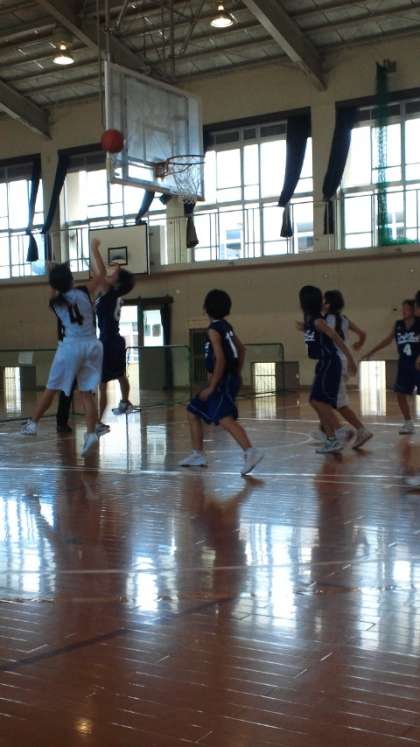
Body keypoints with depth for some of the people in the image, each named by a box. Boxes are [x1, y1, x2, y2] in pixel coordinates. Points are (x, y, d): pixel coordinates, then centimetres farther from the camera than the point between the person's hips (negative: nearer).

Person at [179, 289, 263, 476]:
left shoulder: (213, 329, -14)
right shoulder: (225, 326, 13)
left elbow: (220, 360, -22)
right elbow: (241, 350, 19)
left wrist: (211, 387, -19)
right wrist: (237, 376, 22)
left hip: (222, 381, -10)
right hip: (229, 379, 10)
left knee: (224, 419, -25)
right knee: (193, 412, 19)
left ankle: (250, 451, -38)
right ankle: (198, 455, 23)